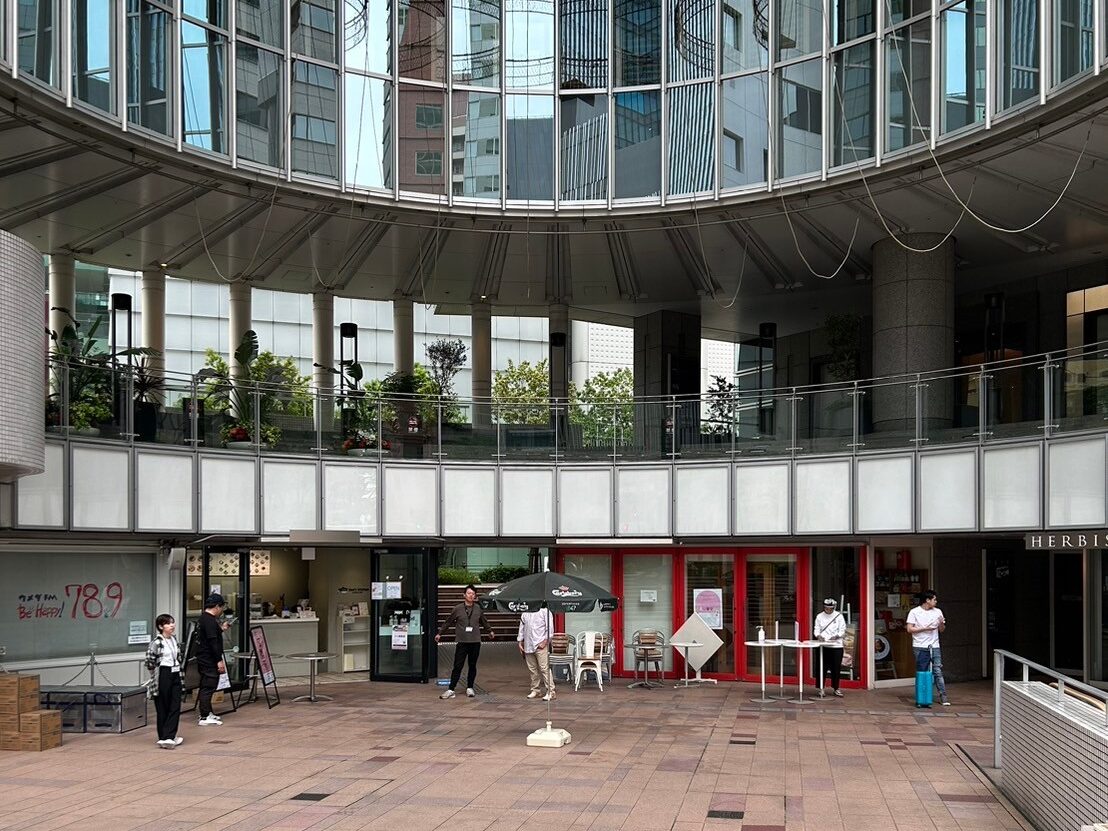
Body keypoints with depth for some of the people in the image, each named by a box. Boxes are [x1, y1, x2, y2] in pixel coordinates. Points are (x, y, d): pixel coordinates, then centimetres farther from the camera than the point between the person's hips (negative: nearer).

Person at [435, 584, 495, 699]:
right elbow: (448, 622, 11)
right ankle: (451, 690, -4)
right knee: (457, 666, -5)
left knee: (472, 666, 7)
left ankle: (469, 688, 19)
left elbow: (484, 622, 25)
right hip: (461, 642, -2)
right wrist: (440, 633, 16)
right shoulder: (458, 609, 0)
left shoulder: (478, 609, 7)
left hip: (475, 642, 2)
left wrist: (490, 631, 37)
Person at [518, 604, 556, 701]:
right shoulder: (524, 614, 16)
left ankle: (551, 692, -10)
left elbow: (550, 628, -6)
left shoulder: (544, 612, -1)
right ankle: (536, 690, 19)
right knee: (532, 669, 9)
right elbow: (522, 627, 20)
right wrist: (520, 641, 13)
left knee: (544, 668, -10)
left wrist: (545, 641, -13)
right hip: (528, 645, 6)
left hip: (540, 645, -6)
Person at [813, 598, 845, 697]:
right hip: (823, 645, 0)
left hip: (836, 645, 0)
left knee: (836, 668, 3)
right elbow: (816, 629, 3)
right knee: (823, 667, -1)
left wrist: (836, 636, -19)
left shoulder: (839, 616, 2)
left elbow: (842, 630, -1)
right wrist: (818, 636, -18)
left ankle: (836, 688, 15)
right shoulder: (819, 616, 6)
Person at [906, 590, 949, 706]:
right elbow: (909, 629, -7)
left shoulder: (937, 612, 9)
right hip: (920, 647, -3)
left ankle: (943, 696, -3)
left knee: (938, 671, -4)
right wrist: (925, 628, -15)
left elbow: (942, 630, 15)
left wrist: (942, 624, -8)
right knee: (921, 673, 2)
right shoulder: (914, 612, -3)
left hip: (934, 646, 3)